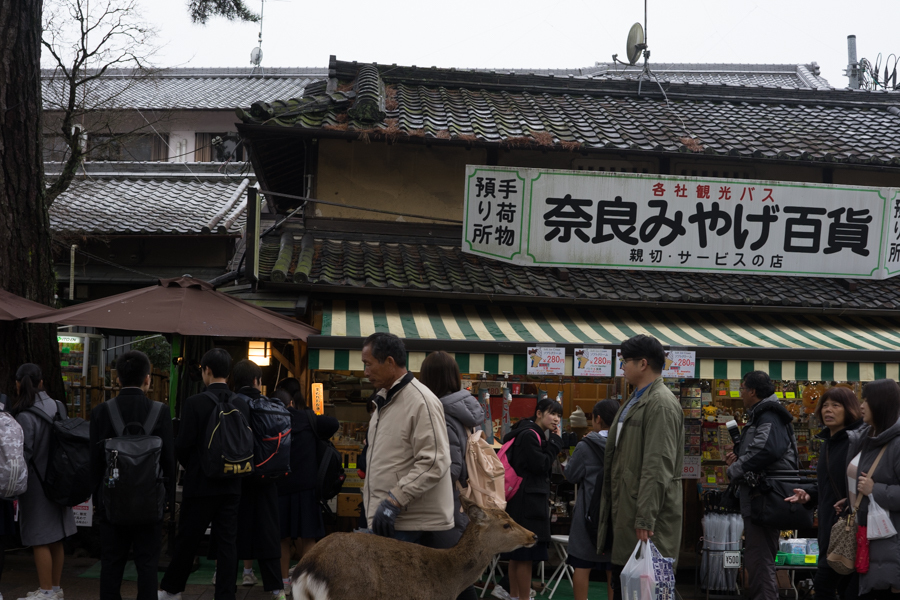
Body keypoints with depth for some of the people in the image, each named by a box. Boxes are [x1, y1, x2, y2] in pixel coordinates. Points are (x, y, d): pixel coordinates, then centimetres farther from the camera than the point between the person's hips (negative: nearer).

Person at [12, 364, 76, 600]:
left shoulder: (25, 417, -19)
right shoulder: (58, 407, 0)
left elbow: (23, 455, -18)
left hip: (35, 482, -7)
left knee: (40, 541, 1)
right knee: (56, 540, 14)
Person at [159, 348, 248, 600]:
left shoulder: (195, 403, -13)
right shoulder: (241, 405, 0)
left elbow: (183, 445, -12)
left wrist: (190, 466, 8)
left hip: (200, 484, -3)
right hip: (231, 485, 3)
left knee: (187, 540, 11)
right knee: (227, 543, 6)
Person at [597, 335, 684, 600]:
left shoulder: (661, 404, -14)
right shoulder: (634, 401, 18)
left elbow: (658, 467, -21)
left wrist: (645, 519, -24)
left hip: (646, 512, -10)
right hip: (624, 511, 10)